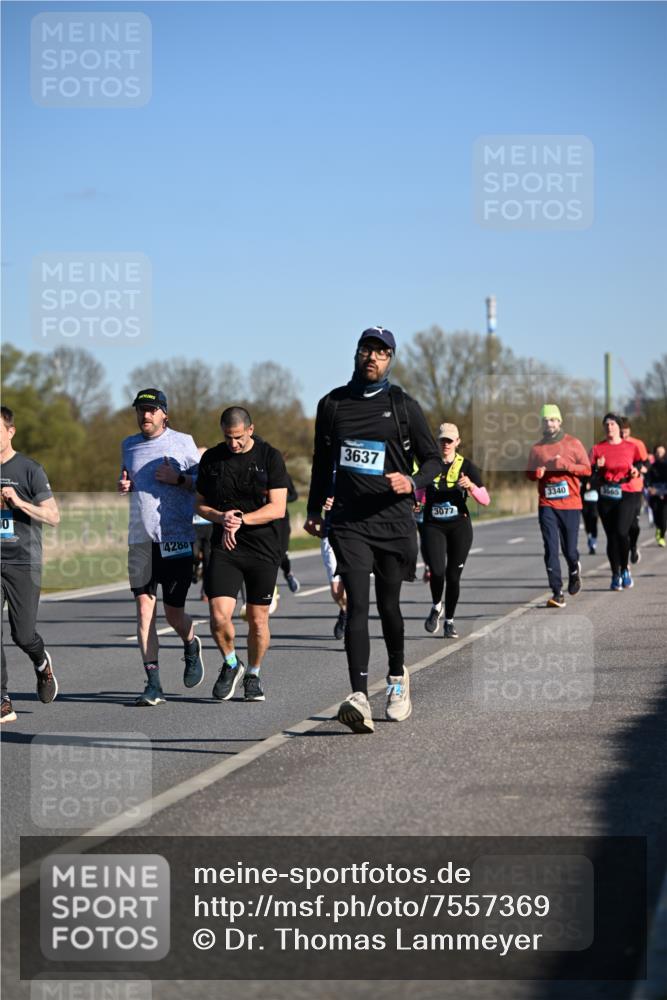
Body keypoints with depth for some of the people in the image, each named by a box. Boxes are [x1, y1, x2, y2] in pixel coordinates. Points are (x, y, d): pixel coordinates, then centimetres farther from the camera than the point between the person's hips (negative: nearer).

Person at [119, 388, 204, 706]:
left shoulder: (182, 442, 1)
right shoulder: (129, 445, 14)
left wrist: (178, 479, -15)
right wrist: (124, 485, 7)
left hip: (176, 537, -3)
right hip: (140, 539, 4)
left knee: (173, 612, 0)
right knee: (144, 607, -6)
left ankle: (191, 645, 36)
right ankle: (153, 683, -5)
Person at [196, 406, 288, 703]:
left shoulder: (270, 457, -4)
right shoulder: (211, 459, 5)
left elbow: (277, 508, -8)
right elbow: (201, 505, 11)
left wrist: (241, 519, -19)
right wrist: (222, 518, -9)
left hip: (263, 548, -1)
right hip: (224, 548, 1)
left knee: (257, 619, 5)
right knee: (219, 614, -13)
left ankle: (253, 675, 26)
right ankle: (230, 664, 14)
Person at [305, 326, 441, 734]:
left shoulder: (403, 406, 2)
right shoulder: (332, 404, 9)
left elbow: (433, 459, 5)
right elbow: (322, 462, 21)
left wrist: (412, 482, -15)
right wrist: (314, 510, 20)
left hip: (393, 520, 0)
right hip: (348, 520, 0)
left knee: (388, 604, 11)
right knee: (357, 604, -13)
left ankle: (397, 676, 37)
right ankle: (360, 696, -24)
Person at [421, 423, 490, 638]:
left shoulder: (466, 466, 0)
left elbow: (485, 500, -4)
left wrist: (471, 486, -22)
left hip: (459, 526, 0)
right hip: (433, 526, 0)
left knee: (453, 575, 2)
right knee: (437, 570, -18)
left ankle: (449, 621, 20)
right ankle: (436, 607, 11)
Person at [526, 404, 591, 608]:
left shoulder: (573, 444, 2)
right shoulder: (537, 447, 7)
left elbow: (586, 469, -1)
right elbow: (529, 474, 16)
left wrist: (565, 465, -15)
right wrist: (537, 472, -8)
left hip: (570, 504, -1)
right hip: (547, 505, 1)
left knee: (569, 549, 5)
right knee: (551, 549, -10)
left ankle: (574, 570, 40)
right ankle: (557, 593, -10)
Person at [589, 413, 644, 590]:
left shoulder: (631, 447, 6)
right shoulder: (597, 448, 5)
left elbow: (639, 462, 21)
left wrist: (636, 471, -1)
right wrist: (597, 467, -18)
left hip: (626, 495, -1)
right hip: (605, 497, 1)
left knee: (621, 532, -18)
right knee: (611, 536, 2)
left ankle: (625, 569, 3)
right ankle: (615, 575, 14)